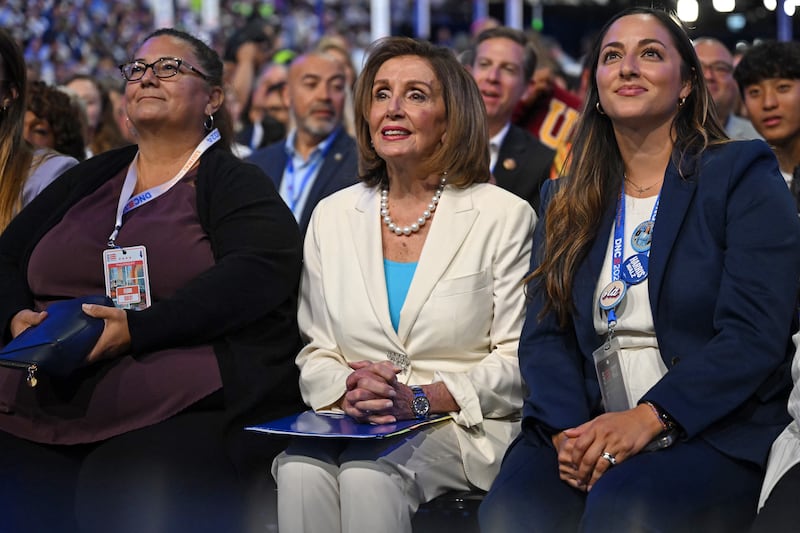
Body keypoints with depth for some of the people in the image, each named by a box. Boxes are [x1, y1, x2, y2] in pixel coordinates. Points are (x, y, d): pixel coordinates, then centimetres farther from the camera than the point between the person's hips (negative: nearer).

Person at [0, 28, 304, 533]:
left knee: (122, 486, -34)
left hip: (185, 414, -4)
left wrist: (137, 330, -18)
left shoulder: (237, 184, 8)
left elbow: (258, 274, -10)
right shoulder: (91, 178, 24)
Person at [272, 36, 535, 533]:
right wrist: (348, 392, -10)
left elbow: (516, 363, -2)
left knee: (367, 471, -33)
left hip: (462, 428, -2)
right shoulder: (332, 216, 13)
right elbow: (314, 352, 13)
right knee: (300, 470, -31)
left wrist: (420, 398, -16)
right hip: (349, 422, 3)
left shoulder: (504, 216, 1)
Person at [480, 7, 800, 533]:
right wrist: (567, 429, -11)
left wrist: (648, 418, -20)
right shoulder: (566, 200, 19)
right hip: (584, 429, 3)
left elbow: (754, 333, -8)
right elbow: (543, 333, 9)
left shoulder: (744, 178, 4)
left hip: (714, 431, -3)